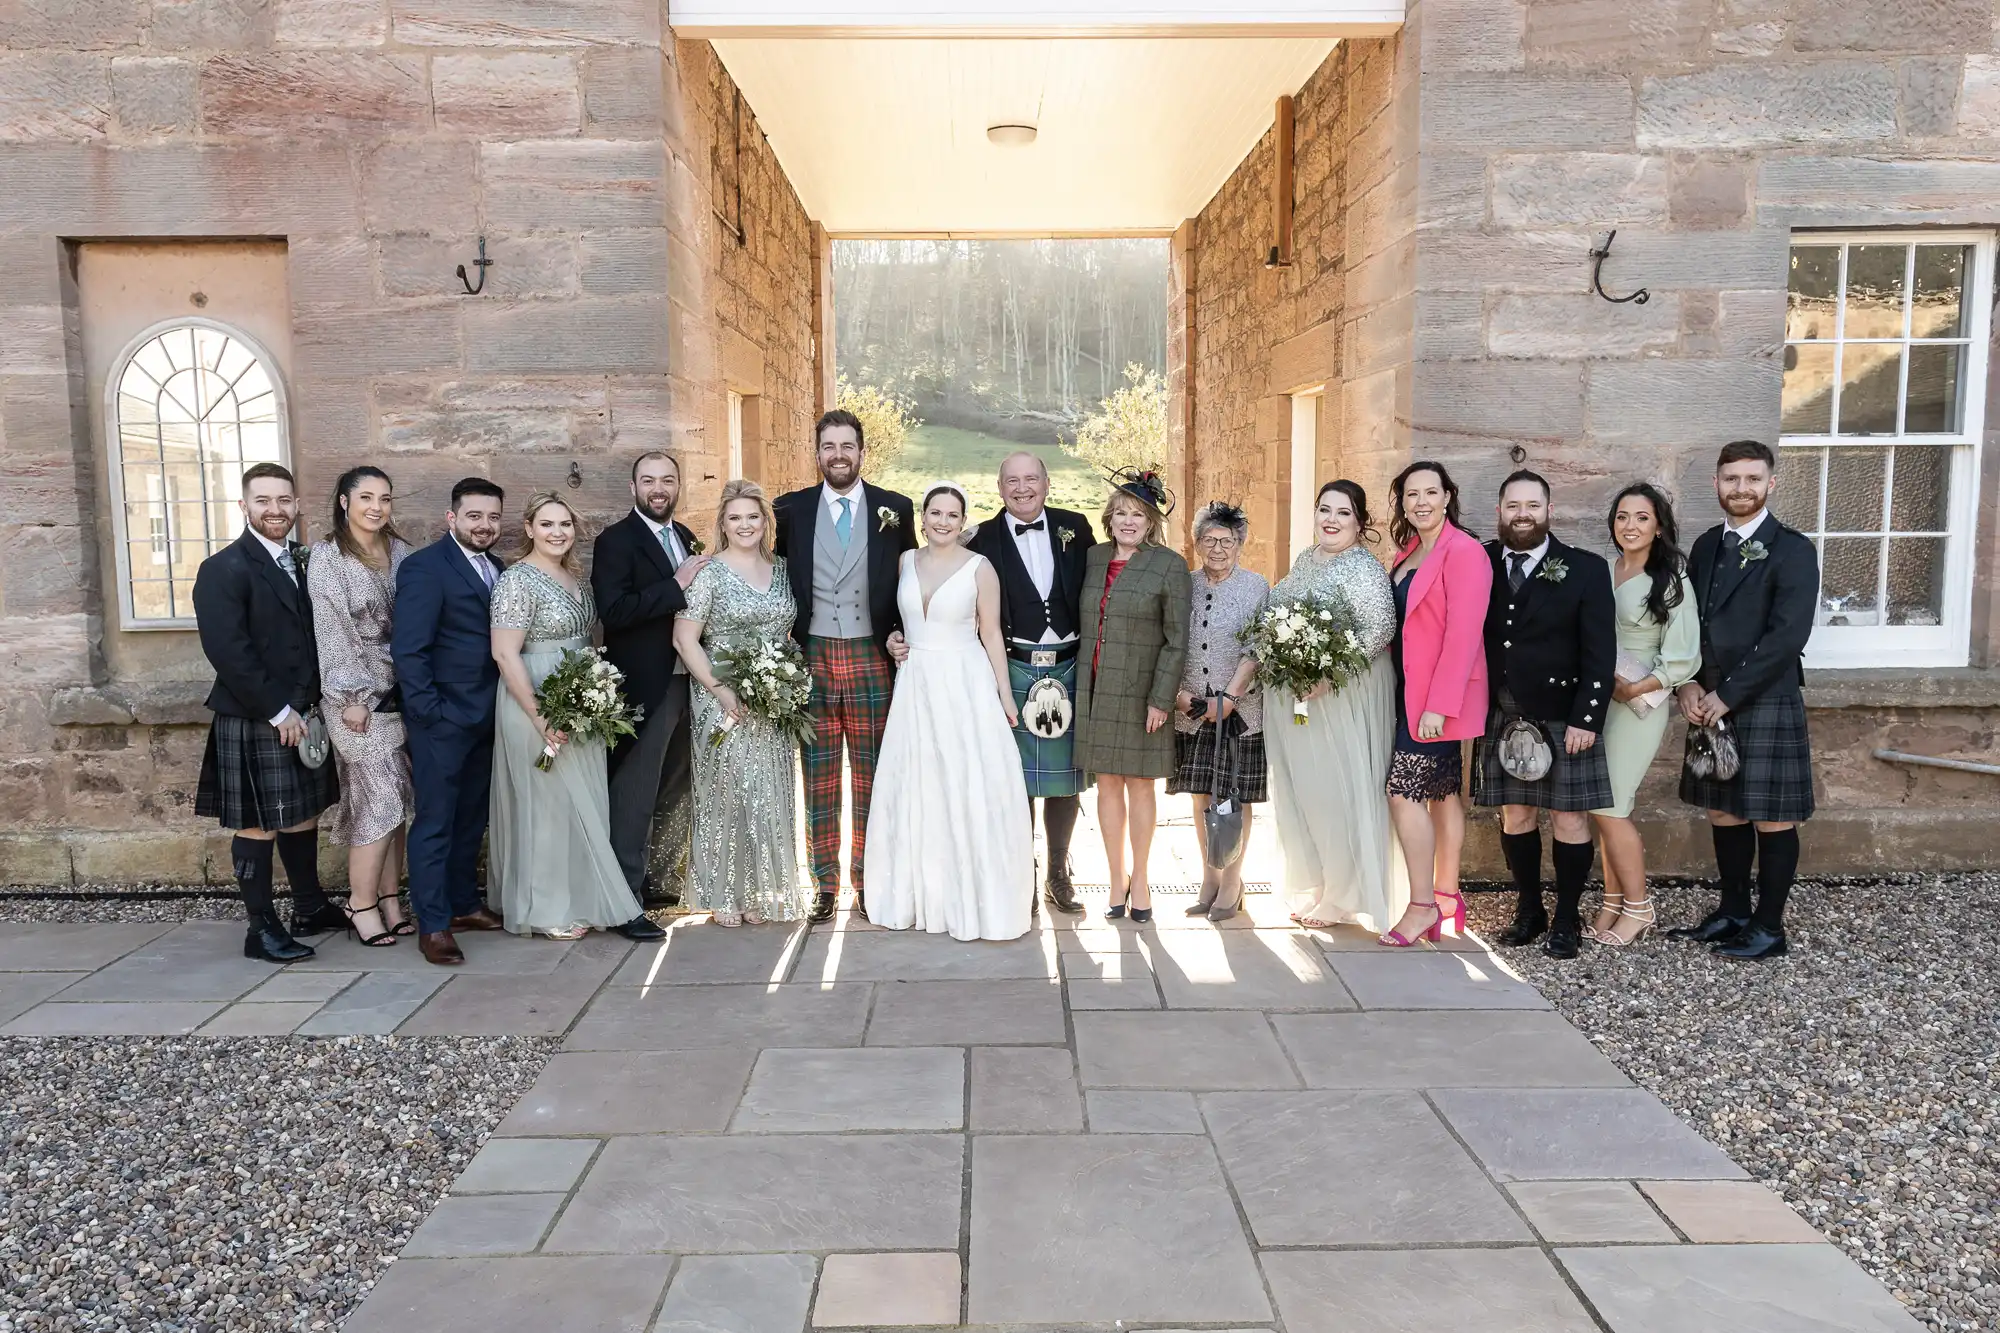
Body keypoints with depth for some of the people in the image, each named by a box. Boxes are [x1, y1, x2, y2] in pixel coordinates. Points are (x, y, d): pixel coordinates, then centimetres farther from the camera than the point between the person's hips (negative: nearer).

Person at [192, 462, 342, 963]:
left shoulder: (302, 562, 10)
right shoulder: (223, 569, -11)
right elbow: (228, 652, -18)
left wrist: (311, 704, 4)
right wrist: (278, 712, -17)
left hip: (303, 715, 7)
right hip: (253, 721, -7)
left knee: (304, 814, 16)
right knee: (259, 825, 2)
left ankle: (310, 908, 29)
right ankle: (261, 929, 12)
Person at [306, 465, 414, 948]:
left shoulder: (400, 550, 8)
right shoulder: (327, 556, -7)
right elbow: (331, 631, -10)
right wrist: (350, 699, -13)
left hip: (401, 692, 5)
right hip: (358, 696, -5)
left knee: (395, 800, 8)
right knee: (381, 799, -5)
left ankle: (390, 898, 17)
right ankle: (362, 904, 8)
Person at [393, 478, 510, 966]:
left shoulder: (496, 569, 11)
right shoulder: (424, 567, -11)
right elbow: (408, 649, -15)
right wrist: (429, 712, -17)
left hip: (484, 718, 7)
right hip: (442, 719, -7)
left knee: (471, 818, 16)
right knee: (435, 822, 1)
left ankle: (464, 903, 29)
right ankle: (432, 924, 9)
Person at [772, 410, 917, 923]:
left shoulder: (896, 509, 4)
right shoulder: (790, 510, 5)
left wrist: (899, 634, -2)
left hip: (871, 658, 0)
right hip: (811, 658, 0)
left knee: (871, 775, 7)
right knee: (819, 778, 6)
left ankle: (867, 879, 19)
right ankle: (825, 882, 17)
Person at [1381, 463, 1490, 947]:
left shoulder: (1464, 552, -14)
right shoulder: (1407, 552, 12)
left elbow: (1463, 635, -19)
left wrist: (1438, 705, -22)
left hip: (1438, 697, -8)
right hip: (1408, 691, 8)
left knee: (1402, 791, -9)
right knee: (1441, 792, 14)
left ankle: (1422, 905, 2)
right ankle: (1446, 894, 23)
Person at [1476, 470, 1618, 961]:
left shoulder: (1585, 569, -3)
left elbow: (1600, 653, -6)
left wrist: (1587, 718, -12)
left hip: (1563, 718, -3)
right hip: (1501, 718, 3)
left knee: (1568, 818, 4)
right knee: (1515, 815, 11)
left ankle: (1567, 919, 17)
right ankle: (1528, 910, 25)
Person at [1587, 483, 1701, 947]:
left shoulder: (1671, 580, -8)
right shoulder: (1603, 572, 5)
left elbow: (1682, 658, -9)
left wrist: (1633, 690, -12)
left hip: (1638, 704, -5)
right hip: (1598, 699, 5)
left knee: (1607, 806, -5)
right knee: (1610, 806, 8)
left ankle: (1638, 907, 11)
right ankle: (1614, 902, 19)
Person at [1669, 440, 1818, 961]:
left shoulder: (1792, 550, -8)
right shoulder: (1706, 545, 11)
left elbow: (1787, 635, -16)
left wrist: (1727, 694, -16)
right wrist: (1689, 684, -3)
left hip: (1766, 703, -6)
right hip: (1710, 704, 6)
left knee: (1772, 818, 2)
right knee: (1723, 812, 14)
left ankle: (1769, 926, 13)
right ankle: (1732, 912, 27)